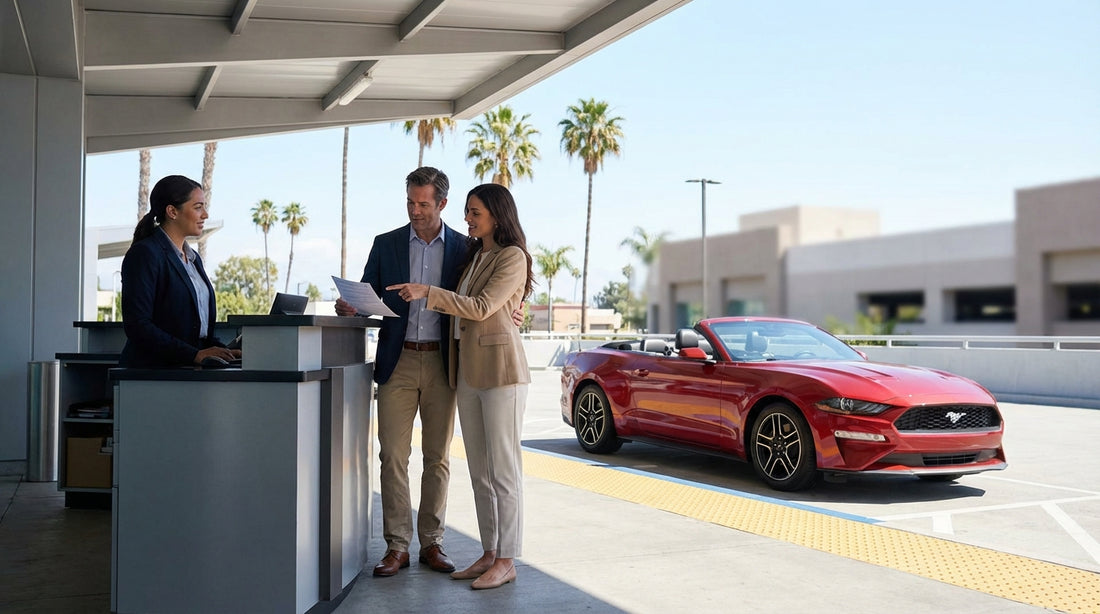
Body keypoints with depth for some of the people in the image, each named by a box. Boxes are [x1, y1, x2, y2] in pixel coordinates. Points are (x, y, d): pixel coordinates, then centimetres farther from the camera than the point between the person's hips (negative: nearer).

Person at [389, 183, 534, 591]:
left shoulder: (513, 257, -7)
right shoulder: (475, 256, 18)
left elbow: (481, 308, -16)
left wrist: (428, 293, -19)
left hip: (500, 370, -9)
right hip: (468, 371, 9)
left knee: (503, 469, -4)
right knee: (479, 470, 11)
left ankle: (506, 561, 3)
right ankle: (489, 554, 19)